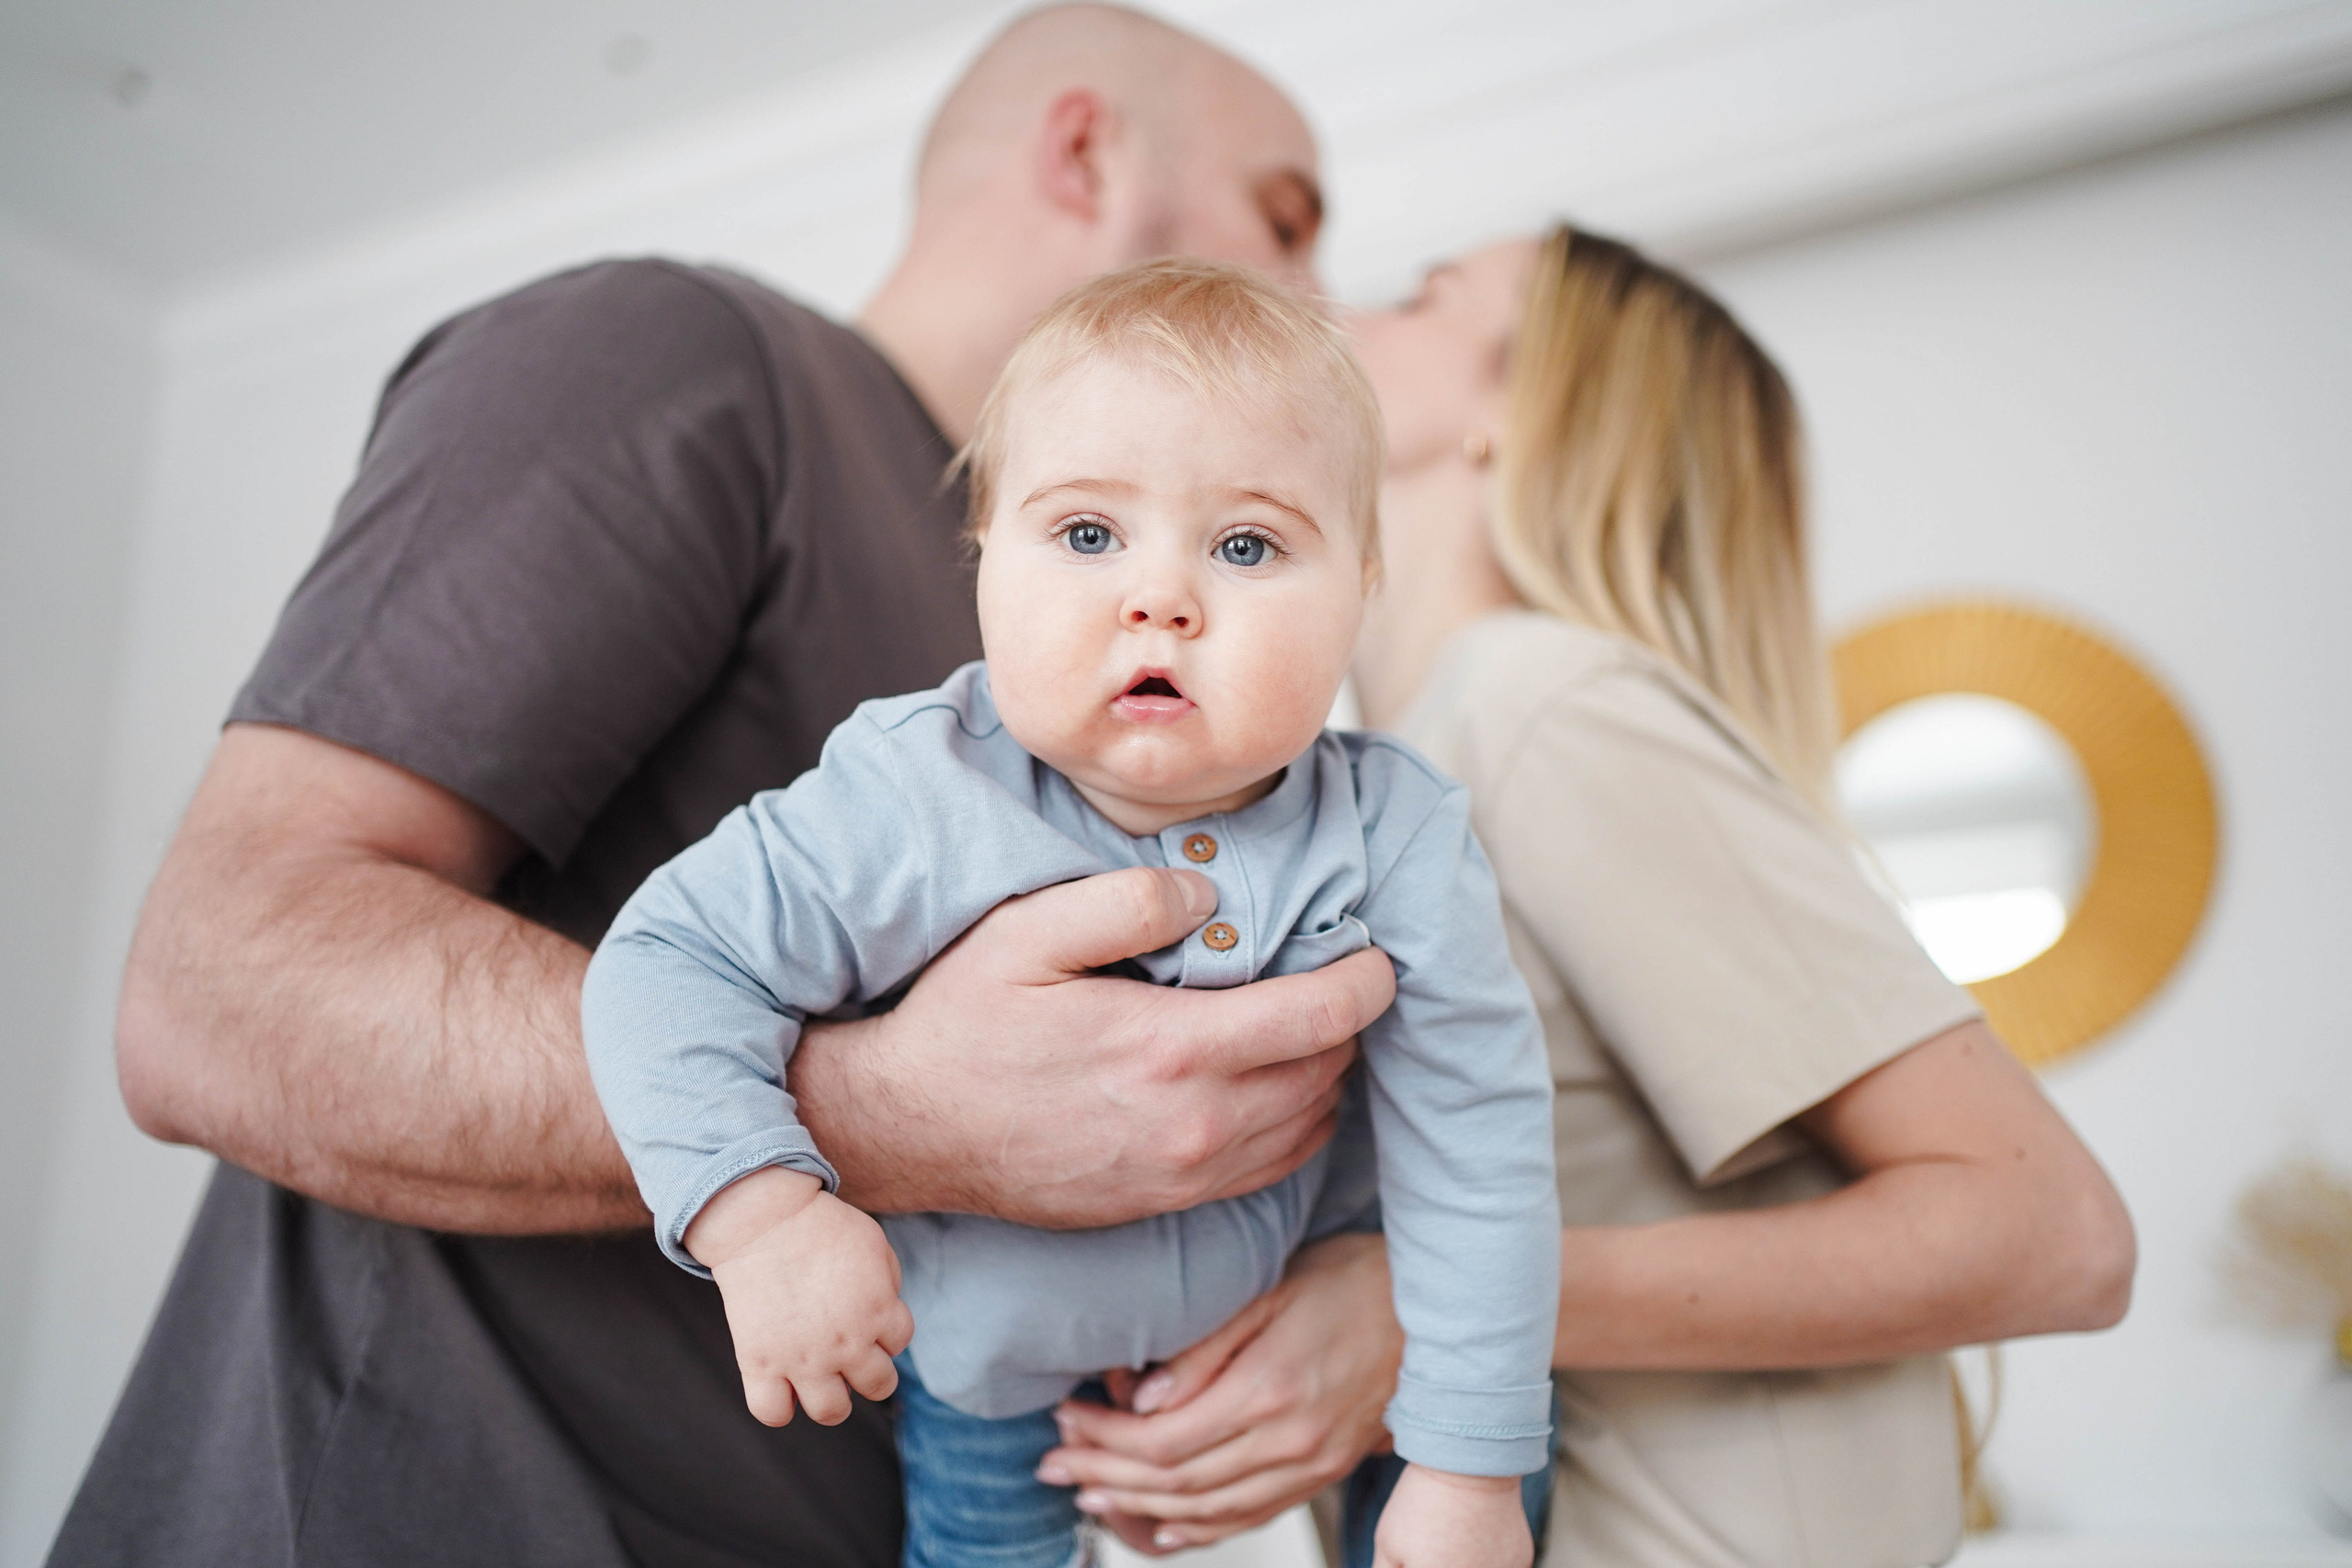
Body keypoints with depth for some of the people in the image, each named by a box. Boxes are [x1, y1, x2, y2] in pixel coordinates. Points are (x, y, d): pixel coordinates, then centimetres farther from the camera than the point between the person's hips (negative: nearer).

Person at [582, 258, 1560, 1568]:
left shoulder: (1397, 846, -25)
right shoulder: (916, 807, -29)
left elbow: (1474, 1146, -18)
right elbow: (672, 960, -23)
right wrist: (760, 1215, -38)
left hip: (1313, 1265, 2)